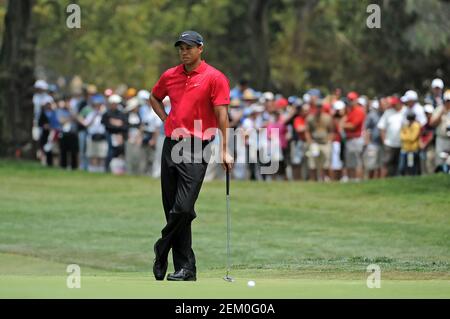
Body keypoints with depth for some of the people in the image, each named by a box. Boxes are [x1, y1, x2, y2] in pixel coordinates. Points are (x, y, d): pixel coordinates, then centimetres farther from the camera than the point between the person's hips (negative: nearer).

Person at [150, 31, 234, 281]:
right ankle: (186, 267, 11)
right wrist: (167, 120, 13)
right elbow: (155, 98, 30)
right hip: (171, 145, 6)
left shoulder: (214, 78, -5)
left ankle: (162, 250, 8)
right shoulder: (170, 76, 11)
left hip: (196, 149, -6)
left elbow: (222, 115, -9)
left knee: (183, 208, -14)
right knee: (173, 210, 6)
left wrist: (225, 151, -15)